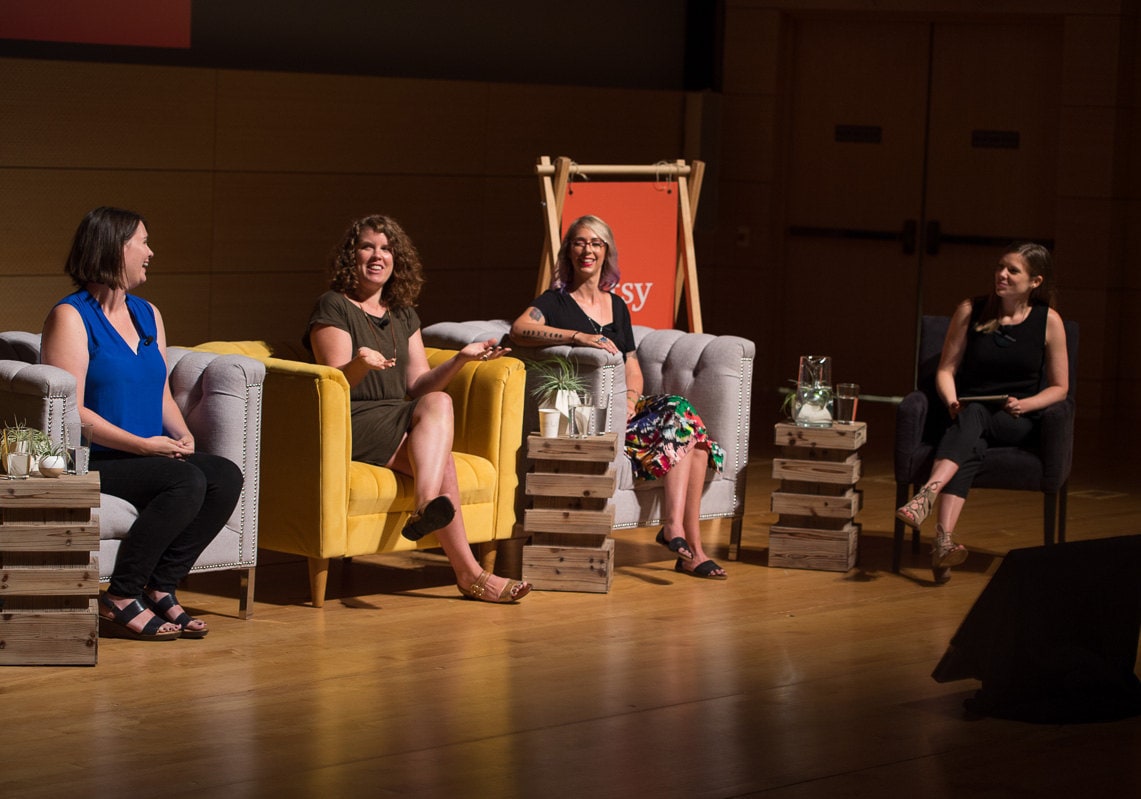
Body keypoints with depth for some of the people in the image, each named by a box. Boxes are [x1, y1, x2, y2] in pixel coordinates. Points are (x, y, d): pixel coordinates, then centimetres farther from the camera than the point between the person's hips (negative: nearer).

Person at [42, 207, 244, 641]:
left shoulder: (148, 314, 19)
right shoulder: (70, 317, -6)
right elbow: (70, 410, -15)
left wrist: (181, 435, -2)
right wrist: (143, 445, -19)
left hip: (150, 454, 8)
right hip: (90, 462, -8)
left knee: (226, 476, -19)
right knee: (187, 481, -30)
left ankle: (159, 589, -13)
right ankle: (120, 600, -20)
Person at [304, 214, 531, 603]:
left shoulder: (403, 315, 20)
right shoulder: (334, 307, 0)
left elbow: (418, 385, 13)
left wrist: (459, 360, -3)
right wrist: (361, 365, -31)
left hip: (401, 423, 6)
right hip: (350, 423, -6)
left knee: (437, 402, -29)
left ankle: (427, 509, -49)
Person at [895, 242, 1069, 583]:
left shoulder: (1048, 321, 2)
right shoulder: (971, 311, 5)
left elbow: (1059, 388, 6)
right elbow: (946, 369, 7)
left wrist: (1024, 405, -13)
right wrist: (952, 402, -13)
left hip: (1018, 423, -1)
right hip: (969, 415, 1)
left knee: (973, 417, -36)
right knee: (970, 445, -36)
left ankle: (926, 496, -59)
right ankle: (944, 540, -58)